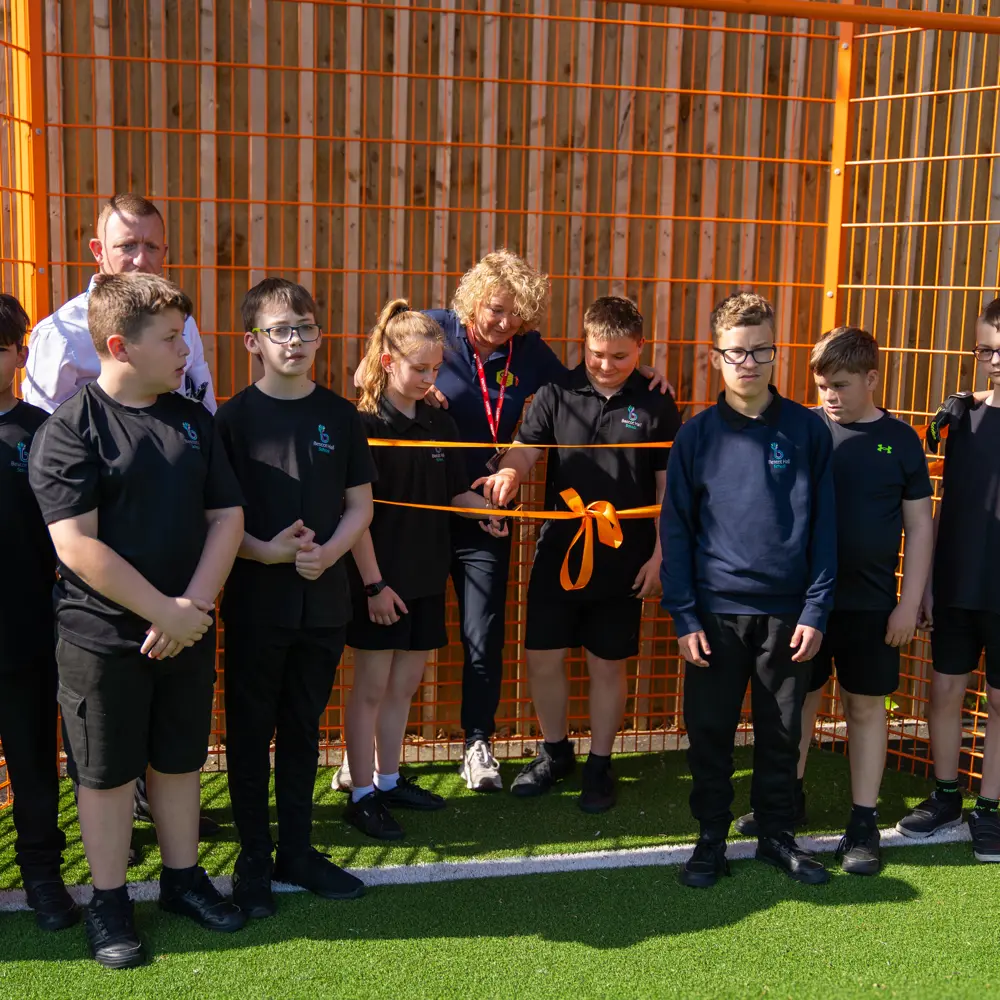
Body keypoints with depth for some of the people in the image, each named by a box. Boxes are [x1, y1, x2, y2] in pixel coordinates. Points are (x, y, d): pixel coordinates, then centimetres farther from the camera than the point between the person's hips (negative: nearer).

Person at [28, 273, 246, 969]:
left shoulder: (194, 420, 6)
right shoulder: (71, 429, -11)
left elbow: (226, 517, 4)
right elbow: (76, 544, -18)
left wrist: (194, 606, -9)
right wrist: (163, 612, -18)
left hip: (186, 631, 5)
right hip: (103, 637, -5)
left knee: (180, 758, 16)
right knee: (108, 772, 8)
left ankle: (184, 877, 34)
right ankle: (109, 903, 25)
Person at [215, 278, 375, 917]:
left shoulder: (340, 415, 5)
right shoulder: (236, 416, -4)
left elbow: (360, 504, 6)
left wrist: (329, 552, -12)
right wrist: (266, 551, -21)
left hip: (323, 598, 3)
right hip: (255, 600, -3)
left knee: (303, 728, 14)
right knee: (251, 731, 7)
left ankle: (297, 851, 27)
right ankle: (254, 859, 21)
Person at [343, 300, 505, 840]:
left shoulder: (440, 423, 8)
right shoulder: (365, 425, -11)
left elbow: (456, 492, 12)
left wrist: (485, 510, -10)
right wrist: (373, 583, -16)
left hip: (426, 576, 6)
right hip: (380, 580, -6)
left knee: (404, 683, 15)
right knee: (371, 686, 3)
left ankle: (389, 780, 29)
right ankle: (361, 794, 13)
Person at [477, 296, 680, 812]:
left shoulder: (656, 405, -2)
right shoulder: (557, 392, 1)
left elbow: (669, 487, 1)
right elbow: (527, 447, -7)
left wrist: (660, 554, -3)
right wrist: (510, 472, -31)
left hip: (623, 561, -2)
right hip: (558, 553, 2)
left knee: (607, 665, 9)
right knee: (542, 658, 7)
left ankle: (599, 766, 26)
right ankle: (554, 752, 31)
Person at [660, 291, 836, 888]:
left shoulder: (807, 430, 1)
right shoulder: (697, 435, 0)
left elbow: (824, 527, 2)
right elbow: (675, 530, 1)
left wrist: (816, 611, -4)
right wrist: (684, 616, -5)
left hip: (788, 612, 0)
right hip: (716, 612, 0)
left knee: (782, 733, 11)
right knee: (710, 733, 7)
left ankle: (777, 834, 28)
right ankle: (712, 839, 23)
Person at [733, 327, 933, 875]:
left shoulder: (901, 440, -2)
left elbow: (919, 527, 1)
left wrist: (909, 602, -4)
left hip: (870, 603, -1)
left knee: (866, 706, 7)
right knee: (798, 697, 12)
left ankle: (863, 821, 17)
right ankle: (788, 797, 30)